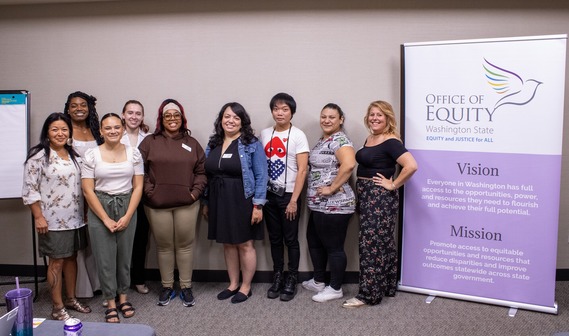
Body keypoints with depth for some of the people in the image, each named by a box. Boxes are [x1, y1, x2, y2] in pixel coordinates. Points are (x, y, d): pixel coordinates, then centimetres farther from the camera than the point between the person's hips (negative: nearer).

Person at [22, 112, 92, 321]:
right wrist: (38, 217, -16)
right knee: (56, 262, 3)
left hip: (75, 218, 6)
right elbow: (30, 190, -12)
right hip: (53, 220, -6)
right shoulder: (38, 156, -11)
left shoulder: (74, 155, 10)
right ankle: (57, 308, 14)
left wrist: (86, 212, 13)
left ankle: (71, 299, 29)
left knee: (72, 258, 15)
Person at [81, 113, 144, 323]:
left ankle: (123, 297, 27)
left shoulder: (133, 153, 1)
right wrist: (106, 219, -9)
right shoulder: (91, 155, -4)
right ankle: (110, 303, 18)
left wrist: (127, 216, -7)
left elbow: (138, 187, 1)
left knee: (124, 255, 9)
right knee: (105, 257, 3)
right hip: (99, 209, -1)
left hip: (127, 207, 2)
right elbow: (88, 191, -6)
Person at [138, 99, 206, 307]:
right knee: (164, 246, 9)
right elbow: (139, 169, -3)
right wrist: (149, 192, -9)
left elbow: (201, 171, 7)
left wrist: (196, 191, -4)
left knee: (185, 244, 7)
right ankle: (167, 287, 23)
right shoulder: (150, 142, 3)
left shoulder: (191, 143, 9)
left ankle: (186, 287, 20)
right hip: (157, 205, -1)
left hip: (187, 204, 1)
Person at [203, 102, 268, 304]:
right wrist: (206, 203, 12)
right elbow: (207, 175, 13)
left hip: (243, 201, -5)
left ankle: (246, 287, 20)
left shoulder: (252, 144, -7)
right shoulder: (212, 144, 8)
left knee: (245, 244, 5)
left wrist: (258, 205, -14)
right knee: (228, 244, 14)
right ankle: (233, 284, 28)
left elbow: (261, 176, -9)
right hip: (219, 201, 5)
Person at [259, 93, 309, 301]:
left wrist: (294, 200, -14)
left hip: (288, 195, -4)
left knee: (291, 239, 4)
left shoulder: (298, 136, -7)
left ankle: (291, 281, 16)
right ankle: (277, 278, 23)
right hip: (269, 194, 4)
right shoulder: (265, 134, 6)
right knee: (275, 238, 12)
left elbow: (302, 170, -11)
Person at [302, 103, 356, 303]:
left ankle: (335, 288, 15)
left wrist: (332, 188, -24)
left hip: (334, 205, -11)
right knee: (314, 241, 20)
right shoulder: (323, 140, 16)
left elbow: (348, 165, -31)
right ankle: (318, 281, 35)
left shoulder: (340, 140, -15)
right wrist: (314, 197, 14)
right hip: (319, 204, 11)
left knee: (333, 247, 1)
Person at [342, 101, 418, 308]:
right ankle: (386, 287, 26)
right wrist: (361, 190, 12)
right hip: (366, 196, 9)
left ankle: (369, 294, 4)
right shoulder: (369, 139, 12)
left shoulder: (391, 142, -14)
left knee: (372, 244, -4)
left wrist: (393, 185, -18)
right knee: (382, 243, 15)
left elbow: (411, 166, -26)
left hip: (381, 198, -9)